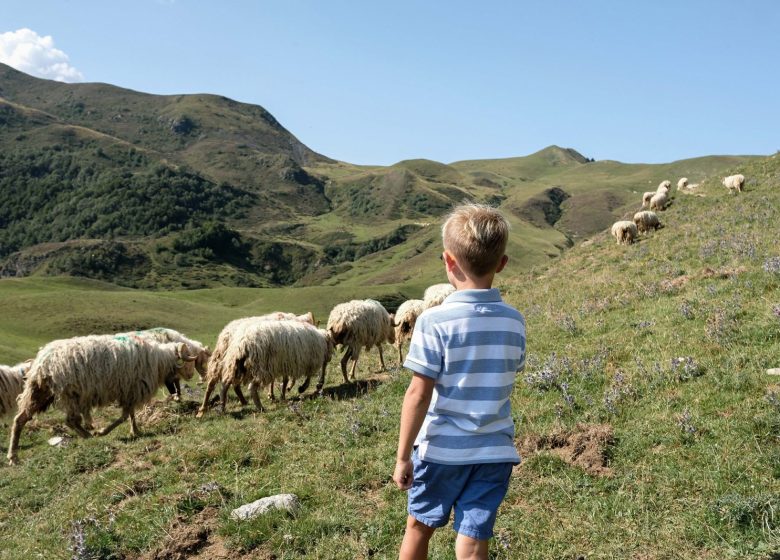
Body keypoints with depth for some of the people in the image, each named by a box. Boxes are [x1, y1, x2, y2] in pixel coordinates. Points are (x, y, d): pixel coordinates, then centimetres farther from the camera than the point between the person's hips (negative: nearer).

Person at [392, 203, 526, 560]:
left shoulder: (435, 321, -17)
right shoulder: (514, 322, -3)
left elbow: (418, 394, -16)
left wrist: (403, 456, -8)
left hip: (441, 449, -2)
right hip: (495, 452, 3)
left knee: (419, 527, 21)